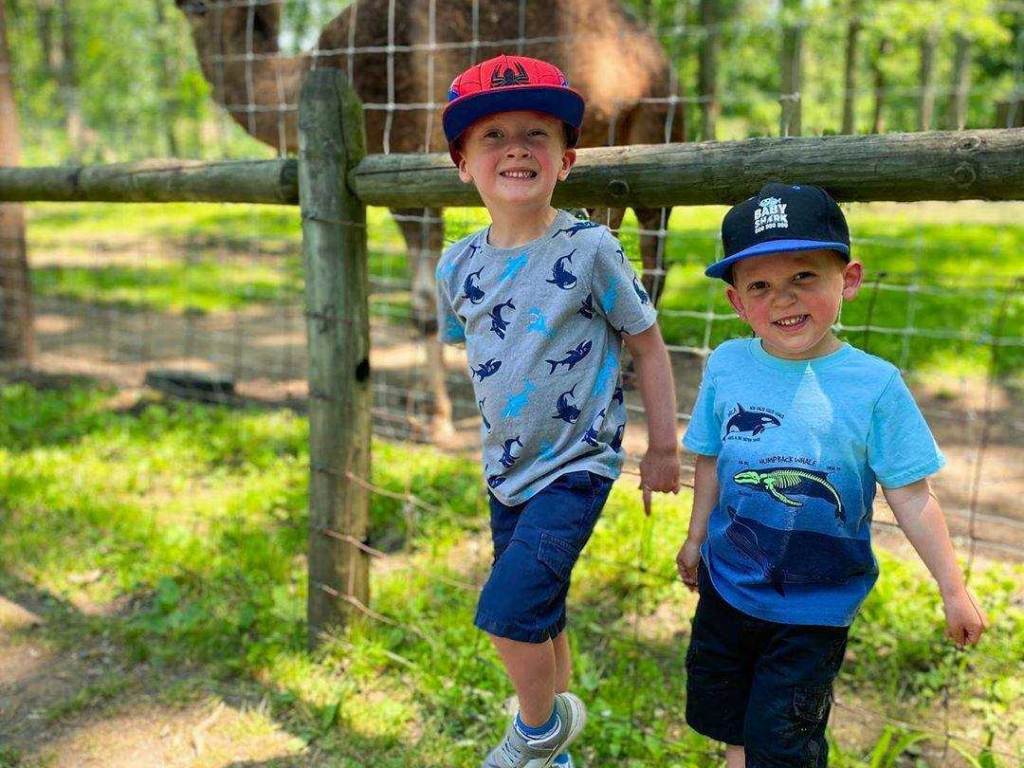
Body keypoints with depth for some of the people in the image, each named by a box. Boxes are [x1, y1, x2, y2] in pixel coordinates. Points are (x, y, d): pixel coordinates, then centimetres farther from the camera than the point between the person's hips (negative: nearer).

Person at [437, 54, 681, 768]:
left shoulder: (589, 248, -15)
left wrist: (664, 448, -2)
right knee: (537, 617, 18)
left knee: (507, 610, -15)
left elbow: (647, 341, -6)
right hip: (506, 470, 5)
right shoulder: (458, 265, -3)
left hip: (576, 468, -5)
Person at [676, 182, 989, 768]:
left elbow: (911, 496, -10)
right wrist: (697, 537, 15)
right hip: (728, 582, 4)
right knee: (721, 709, 23)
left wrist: (954, 589, -6)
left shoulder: (875, 384, -18)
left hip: (817, 605, -3)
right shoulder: (727, 366, -10)